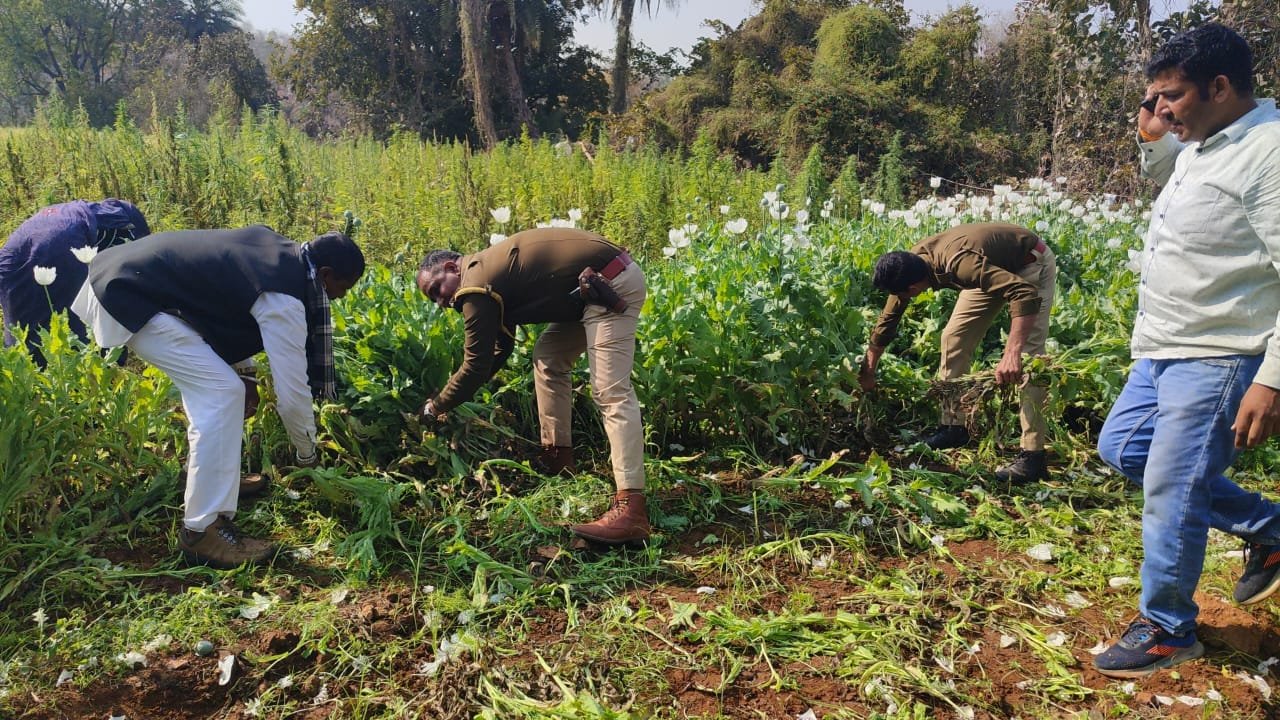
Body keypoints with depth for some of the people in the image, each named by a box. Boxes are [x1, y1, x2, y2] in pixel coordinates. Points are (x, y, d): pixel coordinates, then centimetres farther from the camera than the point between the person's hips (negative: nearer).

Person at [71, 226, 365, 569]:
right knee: (221, 394, -15)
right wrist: (308, 455, 1)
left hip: (132, 273, 11)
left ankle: (211, 474, 34)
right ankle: (203, 531, -12)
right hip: (134, 297, -11)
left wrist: (243, 371, 22)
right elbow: (291, 392, -16)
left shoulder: (278, 251, 7)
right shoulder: (283, 299, -20)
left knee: (208, 386, 21)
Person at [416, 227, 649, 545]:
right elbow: (500, 349, 27)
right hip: (598, 287, 11)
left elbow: (476, 366, -7)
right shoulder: (489, 269, 20)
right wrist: (455, 394, 25)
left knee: (611, 394, -18)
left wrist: (436, 407, 8)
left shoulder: (476, 287, -11)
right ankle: (557, 459, 23)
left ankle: (631, 511, -24)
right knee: (548, 358, 19)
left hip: (610, 285, -11)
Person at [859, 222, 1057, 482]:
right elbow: (887, 320, -3)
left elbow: (1027, 294, -48)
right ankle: (954, 426, 12)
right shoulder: (909, 265, -17)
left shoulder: (959, 264, -41)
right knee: (954, 336, 1)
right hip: (996, 265, 8)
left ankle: (1033, 455, -15)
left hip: (1031, 264, -7)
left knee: (1028, 354, -17)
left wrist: (1011, 354, -56)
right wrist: (867, 373, 1)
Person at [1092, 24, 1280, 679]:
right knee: (1120, 449, 20)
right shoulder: (1200, 145, 9)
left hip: (1216, 361, -10)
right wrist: (1152, 140, 12)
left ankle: (1166, 633, 18)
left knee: (1171, 495, -3)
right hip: (1163, 350, 10)